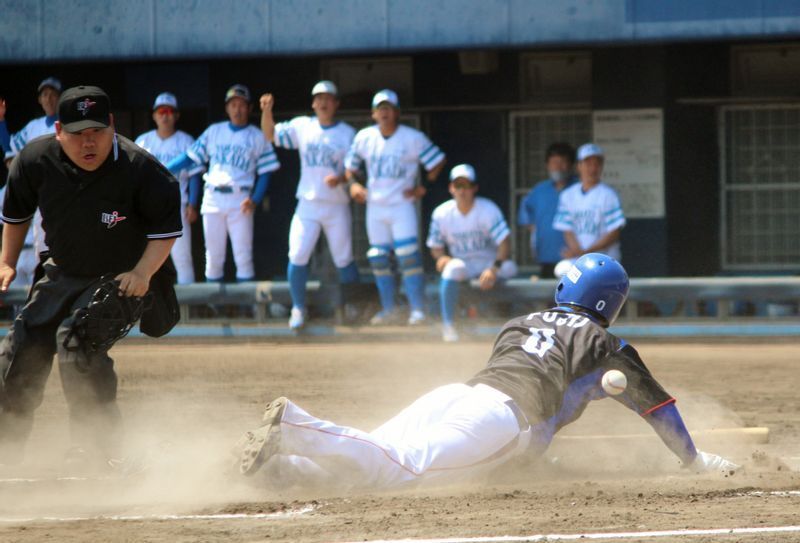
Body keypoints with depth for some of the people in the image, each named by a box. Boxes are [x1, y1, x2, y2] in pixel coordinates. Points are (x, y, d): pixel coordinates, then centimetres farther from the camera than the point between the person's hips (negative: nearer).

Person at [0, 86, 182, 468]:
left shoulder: (139, 169, -28)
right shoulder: (36, 161, -16)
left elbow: (167, 227, -16)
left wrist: (143, 272, -28)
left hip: (125, 278, -5)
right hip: (63, 274, 5)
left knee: (77, 339, -27)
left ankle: (95, 452, -20)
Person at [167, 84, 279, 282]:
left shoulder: (257, 137, 5)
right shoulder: (214, 131, 12)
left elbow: (265, 173, 2)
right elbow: (191, 157, 10)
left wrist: (255, 200, -13)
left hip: (240, 202, -3)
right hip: (213, 199, 3)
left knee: (243, 256, -7)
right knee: (213, 256, 5)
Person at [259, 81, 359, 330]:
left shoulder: (348, 134, 1)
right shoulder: (302, 127, 5)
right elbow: (271, 134, 4)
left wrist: (341, 179, -20)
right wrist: (267, 111, -14)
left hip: (337, 206, -1)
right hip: (308, 205, 1)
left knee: (343, 260, 4)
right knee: (297, 256, -10)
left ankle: (351, 306, 23)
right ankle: (298, 308, 1)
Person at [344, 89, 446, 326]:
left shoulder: (412, 138, -7)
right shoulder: (364, 137, 3)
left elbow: (438, 161, -2)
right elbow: (351, 165, 14)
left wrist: (423, 187, -9)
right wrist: (353, 183, -6)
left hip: (402, 204, -4)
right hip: (375, 206, 4)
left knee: (409, 257, -14)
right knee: (378, 259, 7)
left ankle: (417, 310, -12)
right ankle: (388, 310, 17)